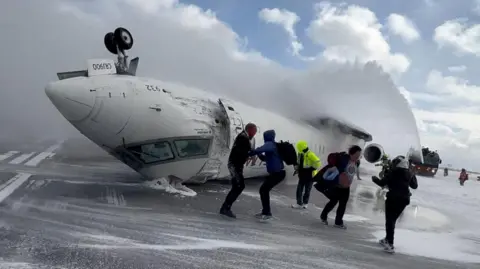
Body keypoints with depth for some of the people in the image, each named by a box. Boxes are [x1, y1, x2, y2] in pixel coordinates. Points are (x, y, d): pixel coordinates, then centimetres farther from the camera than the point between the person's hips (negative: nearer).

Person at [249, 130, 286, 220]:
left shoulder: (269, 144, -13)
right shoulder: (273, 145, 17)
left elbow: (260, 149, -35)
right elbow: (267, 158, 26)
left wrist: (249, 153, -28)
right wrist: (260, 155, 9)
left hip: (278, 173, -10)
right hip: (277, 172, 10)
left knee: (263, 190, -6)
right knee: (264, 190, 15)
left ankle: (267, 213, -2)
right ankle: (265, 211, 23)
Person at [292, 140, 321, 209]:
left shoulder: (310, 155, -23)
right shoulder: (300, 154, 2)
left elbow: (318, 163, -25)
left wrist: (312, 169, -20)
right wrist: (297, 168, 5)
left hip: (309, 176, -6)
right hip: (302, 176, 7)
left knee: (307, 191, 8)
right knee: (299, 190, 4)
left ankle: (305, 203, 24)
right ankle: (299, 203, 13)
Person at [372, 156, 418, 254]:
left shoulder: (392, 172, -8)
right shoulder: (409, 174, 6)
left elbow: (382, 183, -7)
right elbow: (415, 186, 17)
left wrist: (375, 179, 12)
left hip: (393, 198, -6)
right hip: (404, 199, 6)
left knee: (389, 220, -3)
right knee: (393, 220, 20)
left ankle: (390, 245, -12)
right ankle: (387, 239, 33)